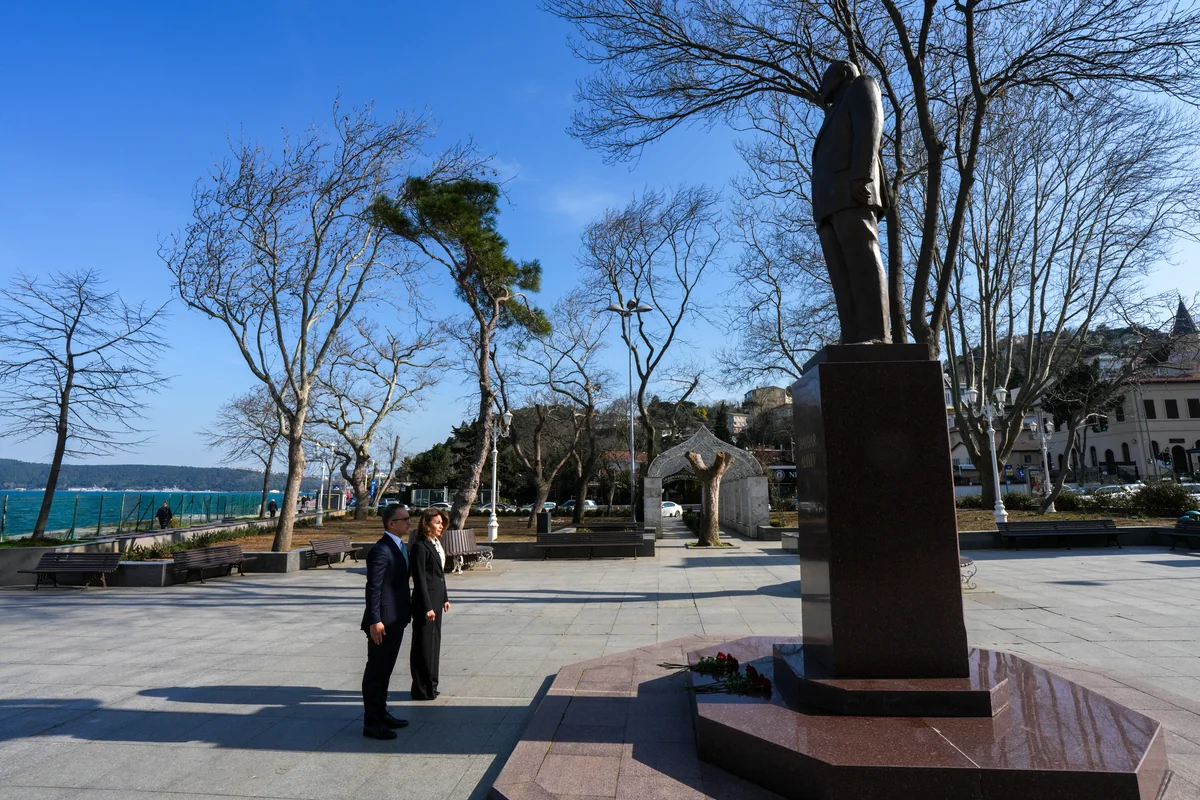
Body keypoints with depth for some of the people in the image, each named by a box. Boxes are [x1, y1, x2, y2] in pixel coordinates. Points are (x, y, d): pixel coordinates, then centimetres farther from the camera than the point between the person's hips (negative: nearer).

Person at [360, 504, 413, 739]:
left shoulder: (401, 546, 11)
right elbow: (373, 588, -21)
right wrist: (375, 621, -22)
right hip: (383, 621, -10)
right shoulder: (381, 550, -20)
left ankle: (381, 713, 32)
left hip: (396, 620, 10)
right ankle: (371, 722, 13)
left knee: (385, 669, 20)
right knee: (375, 671, 3)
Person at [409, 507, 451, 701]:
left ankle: (430, 685, 30)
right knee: (424, 644, 3)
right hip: (425, 600, -9)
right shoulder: (420, 547, -17)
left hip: (437, 599, 9)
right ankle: (422, 689, 16)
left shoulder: (437, 544, 10)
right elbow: (420, 579, -18)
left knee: (434, 641, 17)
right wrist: (427, 607, -19)